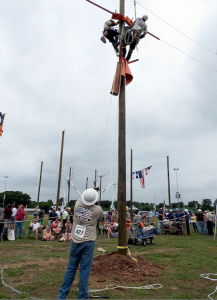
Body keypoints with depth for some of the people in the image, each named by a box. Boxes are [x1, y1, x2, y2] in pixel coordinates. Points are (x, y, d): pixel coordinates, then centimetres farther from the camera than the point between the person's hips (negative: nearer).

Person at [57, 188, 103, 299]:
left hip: (75, 241, 3)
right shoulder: (98, 209, -11)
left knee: (71, 269, 15)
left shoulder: (78, 204, -5)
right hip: (88, 242, -3)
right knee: (85, 270, 6)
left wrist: (86, 197, 34)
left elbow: (81, 198, 19)